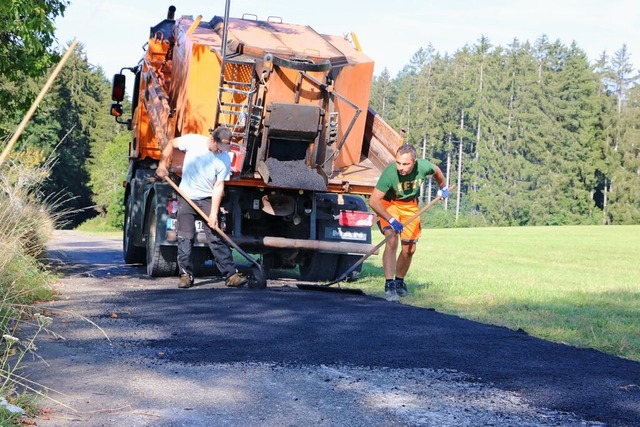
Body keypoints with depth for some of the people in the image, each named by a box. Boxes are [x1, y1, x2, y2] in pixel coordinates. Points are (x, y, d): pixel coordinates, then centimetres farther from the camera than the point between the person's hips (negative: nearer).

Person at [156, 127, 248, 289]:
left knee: (216, 238, -5)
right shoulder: (193, 141, -14)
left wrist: (214, 213, -17)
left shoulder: (225, 159, -14)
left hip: (208, 199, -1)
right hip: (186, 197, 1)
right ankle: (186, 274, 6)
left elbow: (219, 186, -13)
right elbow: (171, 144, 4)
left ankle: (231, 274, -4)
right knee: (185, 237, -2)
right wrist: (162, 164, -5)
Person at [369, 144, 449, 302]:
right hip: (388, 204, -4)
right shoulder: (390, 173, -36)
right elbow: (373, 201, -35)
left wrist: (443, 187, 19)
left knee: (409, 249, 7)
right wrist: (392, 220, -42)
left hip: (410, 205, 4)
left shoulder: (424, 166, -26)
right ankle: (389, 286, -24)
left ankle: (399, 282, 29)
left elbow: (436, 171, 1)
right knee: (392, 240, -25)